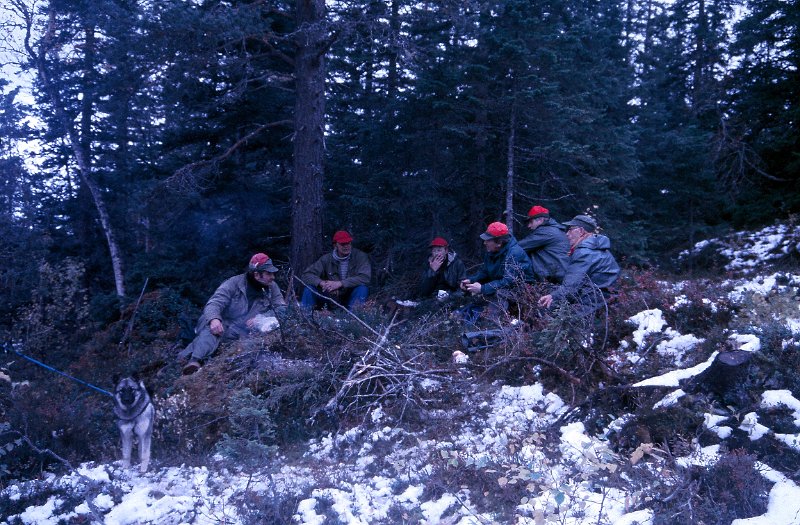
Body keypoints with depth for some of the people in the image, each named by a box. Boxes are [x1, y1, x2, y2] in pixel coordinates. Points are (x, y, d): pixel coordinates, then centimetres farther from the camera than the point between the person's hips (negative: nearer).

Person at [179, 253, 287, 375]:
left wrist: (262, 318, -18)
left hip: (244, 332, 2)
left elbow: (282, 308, 1)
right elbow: (214, 303, -14)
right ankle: (195, 361, -56)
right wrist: (214, 318, -38)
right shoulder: (234, 283, -5)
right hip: (222, 324, -2)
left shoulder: (271, 287, 5)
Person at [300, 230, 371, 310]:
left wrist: (340, 283, -31)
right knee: (310, 288, -17)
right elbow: (306, 275, -6)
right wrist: (322, 283, -28)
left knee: (362, 288, -32)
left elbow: (365, 278, -24)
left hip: (351, 298, -2)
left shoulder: (360, 256, -10)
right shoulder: (327, 259, -2)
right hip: (332, 300, 2)